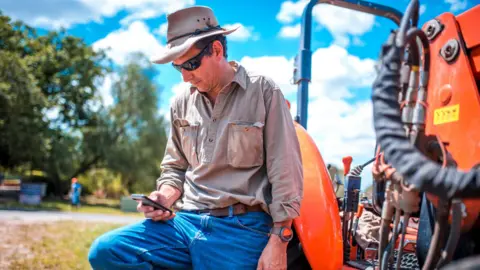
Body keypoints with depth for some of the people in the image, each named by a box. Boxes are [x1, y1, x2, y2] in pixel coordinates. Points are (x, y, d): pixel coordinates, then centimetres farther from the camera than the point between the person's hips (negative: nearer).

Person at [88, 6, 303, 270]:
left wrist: (278, 241, -10)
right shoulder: (181, 103, 10)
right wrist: (165, 196, -1)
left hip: (241, 228, -4)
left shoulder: (263, 91, -4)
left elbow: (285, 174, -6)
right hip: (186, 221, 5)